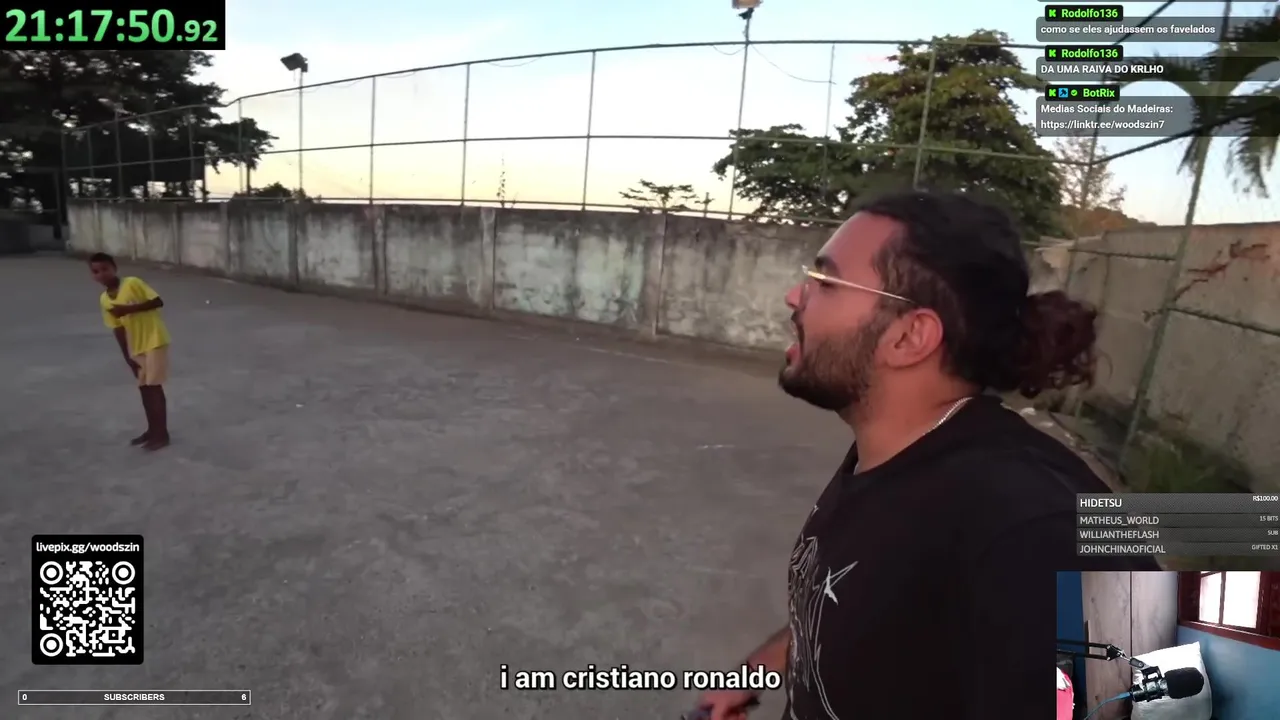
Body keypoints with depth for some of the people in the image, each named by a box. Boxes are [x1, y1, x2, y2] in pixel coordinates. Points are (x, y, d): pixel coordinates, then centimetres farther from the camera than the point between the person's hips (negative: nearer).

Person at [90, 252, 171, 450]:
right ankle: (152, 429, 26)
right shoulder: (104, 300, 5)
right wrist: (127, 356, 4)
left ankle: (162, 434, 3)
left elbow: (158, 302, -16)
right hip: (136, 346, 7)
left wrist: (129, 308, -23)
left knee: (154, 386, -5)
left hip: (155, 341, -7)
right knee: (144, 388, 13)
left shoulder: (133, 283, -12)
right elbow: (118, 328, 6)